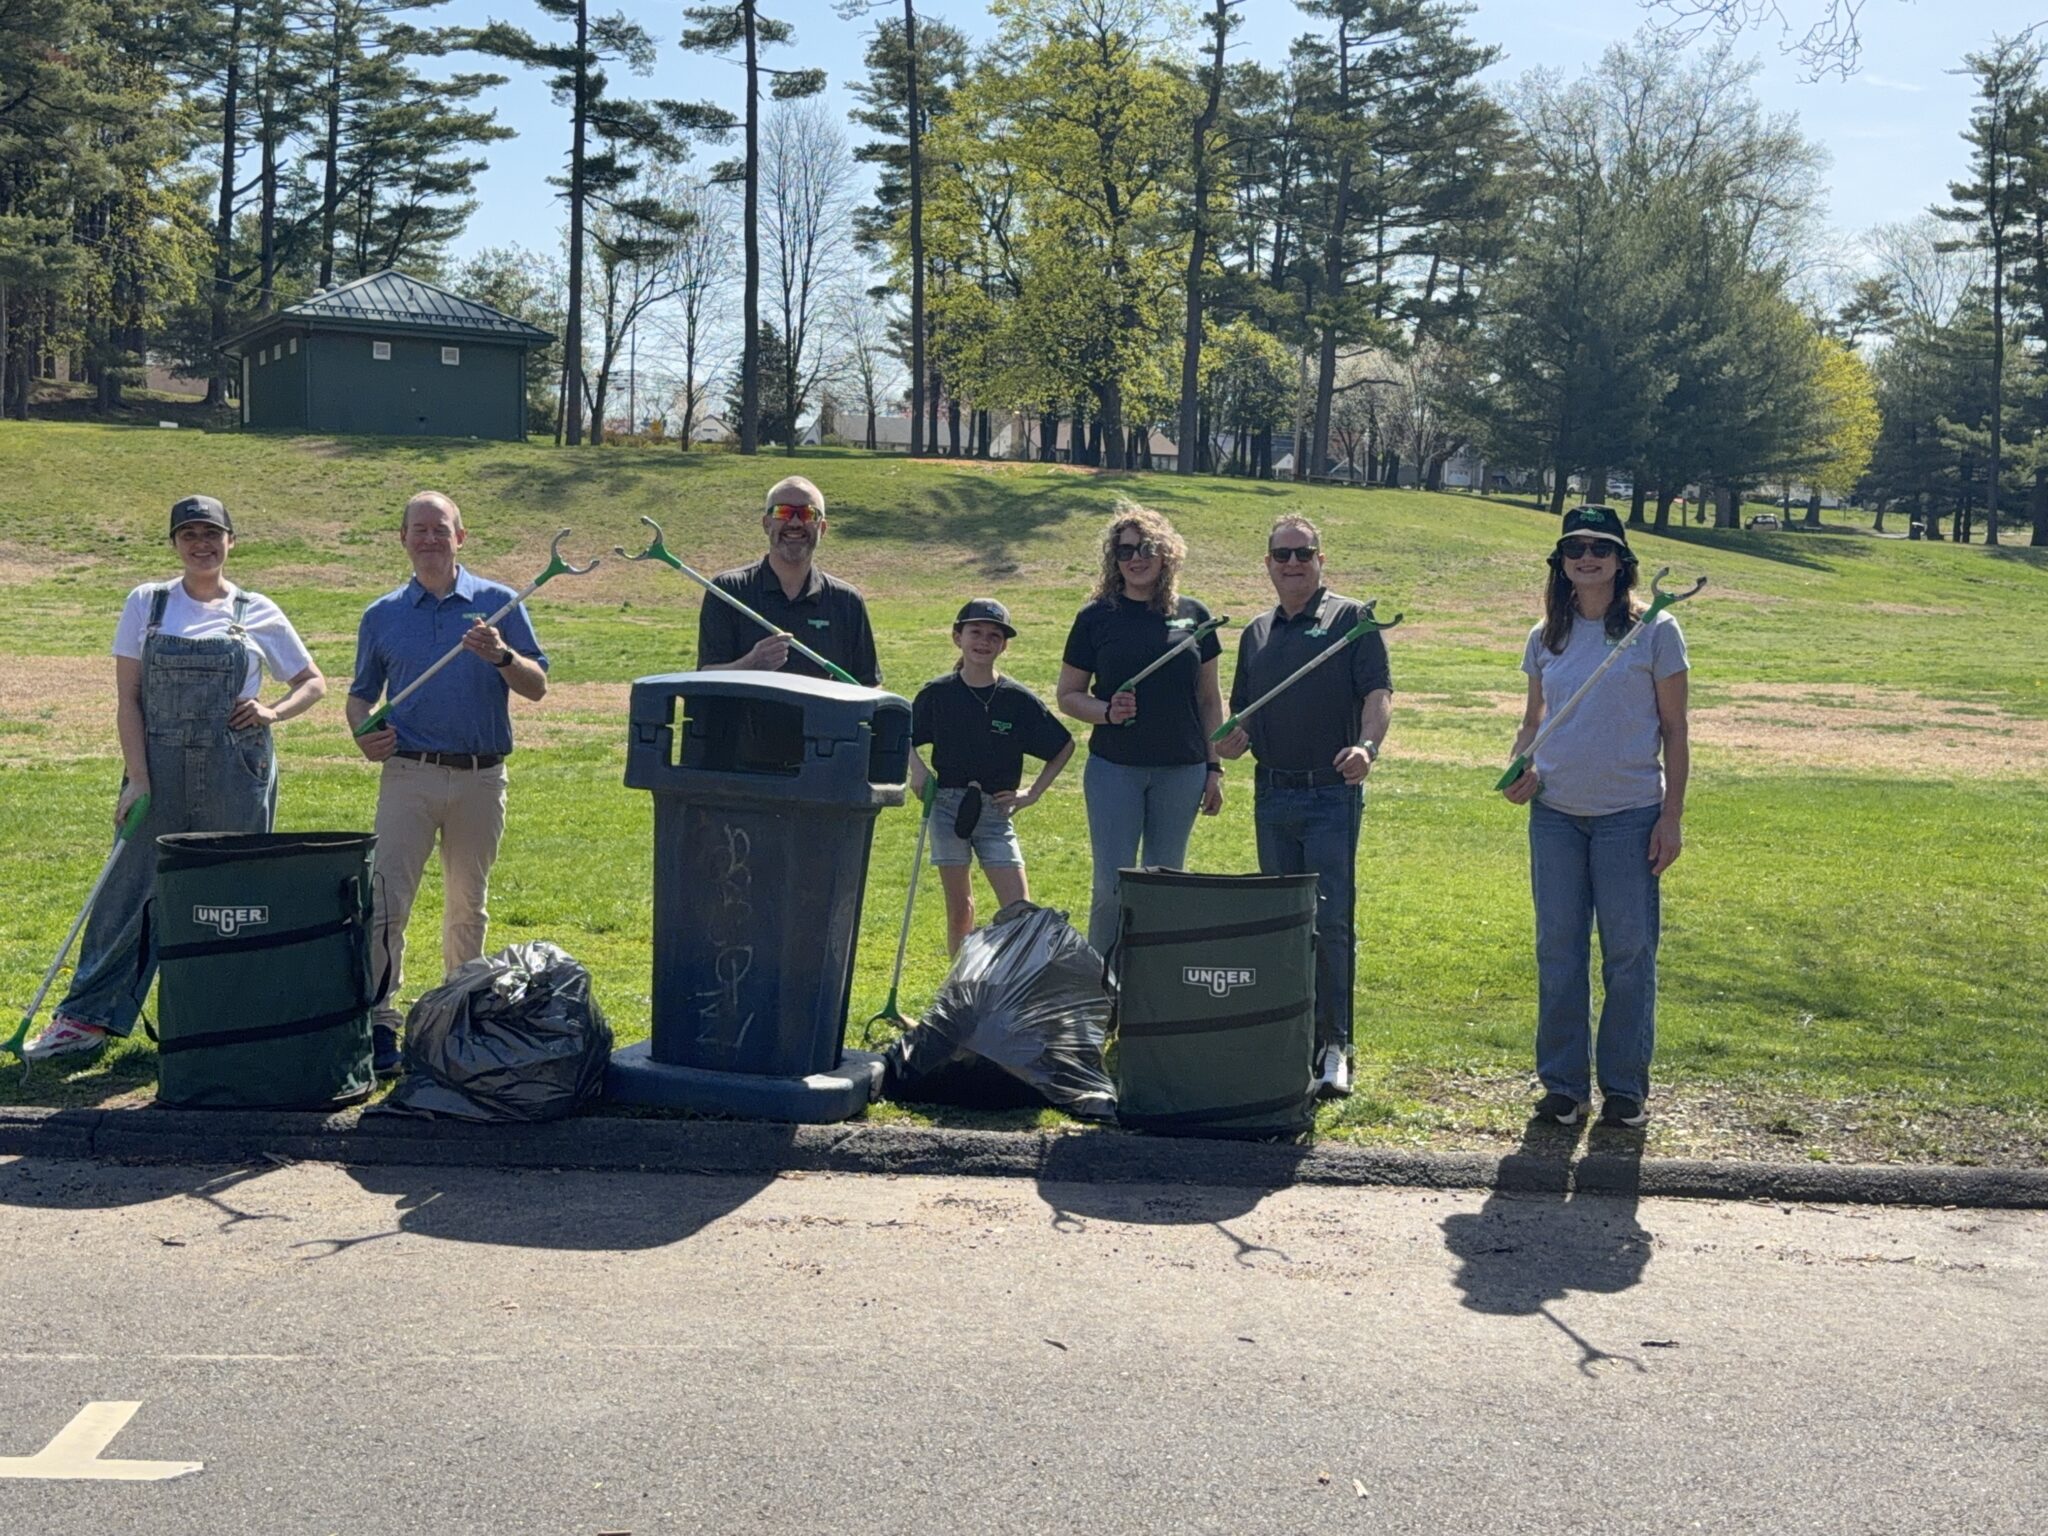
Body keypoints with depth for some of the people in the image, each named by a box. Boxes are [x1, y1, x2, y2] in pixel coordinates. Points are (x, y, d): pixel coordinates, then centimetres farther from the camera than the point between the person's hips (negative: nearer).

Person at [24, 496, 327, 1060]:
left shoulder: (258, 613, 5)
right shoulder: (147, 604, 5)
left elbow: (313, 683, 13)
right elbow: (128, 697, 1)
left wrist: (273, 712, -7)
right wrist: (137, 777, -7)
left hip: (237, 770, 0)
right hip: (160, 766, 0)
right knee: (130, 887, 1)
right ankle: (87, 1017, 9)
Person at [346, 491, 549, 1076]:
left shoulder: (498, 604, 4)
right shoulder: (382, 616, 9)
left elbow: (538, 688, 1)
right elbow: (361, 693, 16)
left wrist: (502, 656, -19)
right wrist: (363, 732, -5)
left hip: (482, 779, 0)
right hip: (408, 774, 0)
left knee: (468, 908, 11)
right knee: (385, 901, -11)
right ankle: (379, 1026, -9)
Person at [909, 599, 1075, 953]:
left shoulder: (1018, 700, -4)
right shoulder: (937, 694, -2)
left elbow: (1064, 746, 7)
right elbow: (903, 736, 14)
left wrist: (1033, 793, 2)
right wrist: (917, 767, -4)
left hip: (996, 809, 0)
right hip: (947, 806, 0)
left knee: (1019, 910, -9)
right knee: (958, 907, 7)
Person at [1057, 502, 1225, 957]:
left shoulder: (1193, 616, 6)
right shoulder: (1096, 618, 1)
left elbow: (1209, 698, 11)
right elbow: (1067, 696, 5)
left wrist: (1214, 767, 6)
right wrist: (1106, 711, -15)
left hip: (1181, 769, 2)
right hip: (1114, 767, -2)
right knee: (1112, 886, -4)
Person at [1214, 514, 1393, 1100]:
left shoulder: (1351, 619, 1)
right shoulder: (1256, 634, 17)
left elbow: (1378, 693, -9)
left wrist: (1367, 746, -28)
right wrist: (1234, 740, -3)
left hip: (1332, 795, -5)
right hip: (1271, 796, 5)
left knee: (1331, 923, -8)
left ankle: (1334, 1047, -3)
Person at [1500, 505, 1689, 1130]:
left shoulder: (1654, 631, -1)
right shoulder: (1546, 638, 10)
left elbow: (1674, 731, 0)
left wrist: (1671, 818, -6)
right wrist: (1519, 770, -3)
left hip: (1630, 814, -3)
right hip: (1555, 814, 3)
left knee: (1629, 953, 2)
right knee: (1558, 953, 6)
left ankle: (1626, 1087, 14)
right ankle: (1563, 1083, 16)